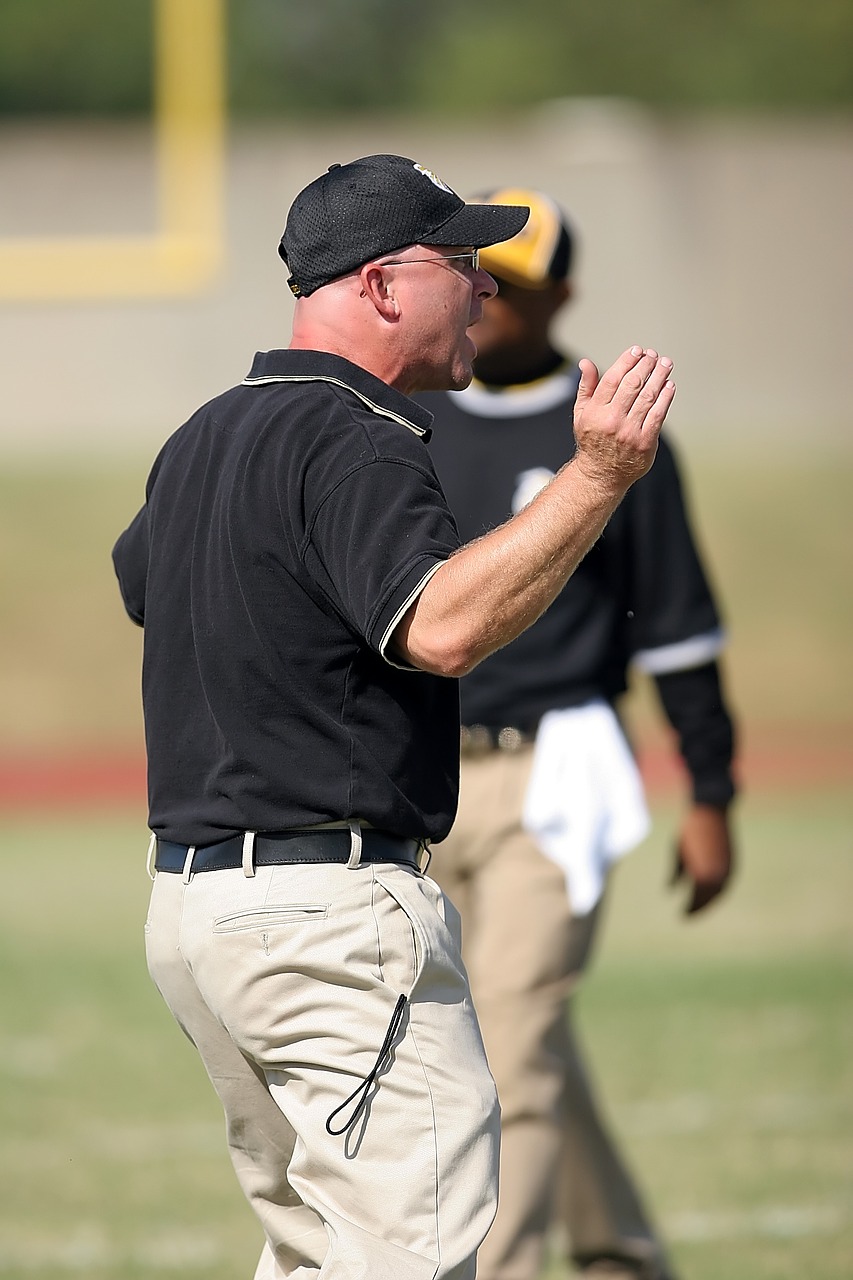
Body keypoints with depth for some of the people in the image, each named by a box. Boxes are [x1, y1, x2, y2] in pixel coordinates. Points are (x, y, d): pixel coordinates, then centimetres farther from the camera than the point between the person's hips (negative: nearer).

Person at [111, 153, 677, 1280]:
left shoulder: (203, 438, 15)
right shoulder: (353, 445, -15)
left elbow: (137, 580, 35)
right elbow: (441, 627, -31)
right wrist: (598, 479, -34)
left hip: (189, 894, 10)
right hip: (332, 904, -10)